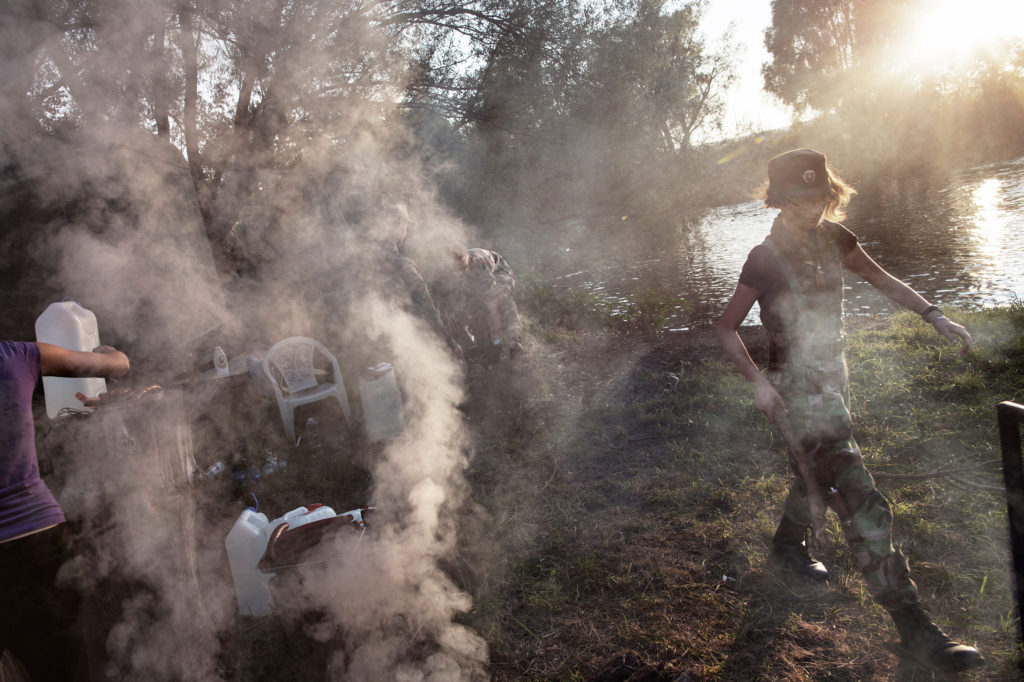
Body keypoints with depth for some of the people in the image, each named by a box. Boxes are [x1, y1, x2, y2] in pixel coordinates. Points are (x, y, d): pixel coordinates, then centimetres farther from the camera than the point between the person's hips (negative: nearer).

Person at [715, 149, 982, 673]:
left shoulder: (832, 237, 0)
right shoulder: (765, 260, -17)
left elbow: (881, 279, 15)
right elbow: (726, 329, -11)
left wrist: (934, 317, 8)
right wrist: (758, 381, -21)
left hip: (833, 375, 8)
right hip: (798, 388, -8)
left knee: (821, 471, 26)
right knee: (861, 502, -11)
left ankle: (787, 542, 52)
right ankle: (912, 626, -5)